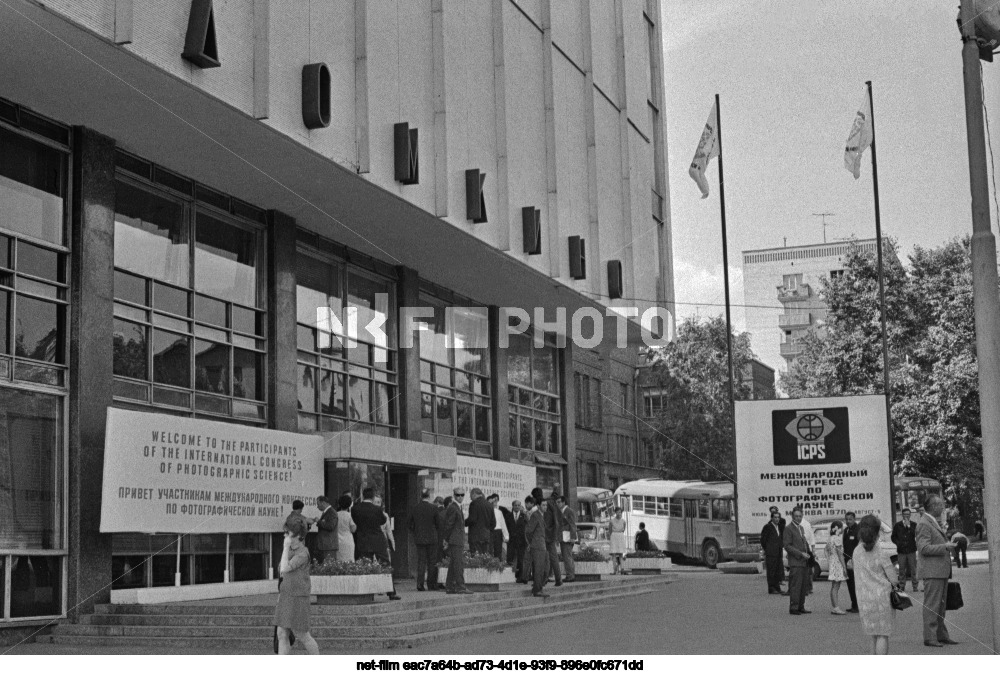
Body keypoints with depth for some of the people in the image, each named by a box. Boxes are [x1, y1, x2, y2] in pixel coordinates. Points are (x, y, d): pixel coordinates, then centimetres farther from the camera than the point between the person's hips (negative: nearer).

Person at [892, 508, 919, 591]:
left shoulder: (914, 524, 7)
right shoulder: (897, 525, 10)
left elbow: (916, 535, -9)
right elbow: (893, 537, 14)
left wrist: (909, 526, -14)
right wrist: (898, 543, -3)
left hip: (911, 550, -1)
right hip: (901, 551, 1)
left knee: (913, 569, -2)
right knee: (902, 570, 2)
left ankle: (916, 587, 3)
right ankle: (901, 587, 8)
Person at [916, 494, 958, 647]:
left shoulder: (934, 523, 19)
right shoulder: (923, 524, -14)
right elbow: (924, 548, -21)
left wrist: (949, 544, 17)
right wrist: (944, 546, -22)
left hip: (941, 571, 10)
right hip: (932, 571, -10)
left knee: (941, 606, 14)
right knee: (931, 606, -8)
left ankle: (942, 635, 20)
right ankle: (929, 638, -5)